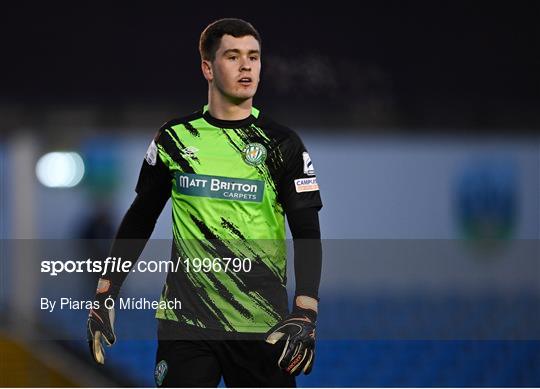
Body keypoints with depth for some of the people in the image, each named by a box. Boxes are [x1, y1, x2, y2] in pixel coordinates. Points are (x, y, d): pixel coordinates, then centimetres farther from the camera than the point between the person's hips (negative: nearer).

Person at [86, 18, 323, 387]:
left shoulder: (282, 144, 0)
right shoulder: (175, 138, 6)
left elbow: (307, 234, -3)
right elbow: (140, 219, 15)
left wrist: (305, 314, -16)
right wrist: (105, 295, 10)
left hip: (262, 329, -1)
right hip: (185, 322, 1)